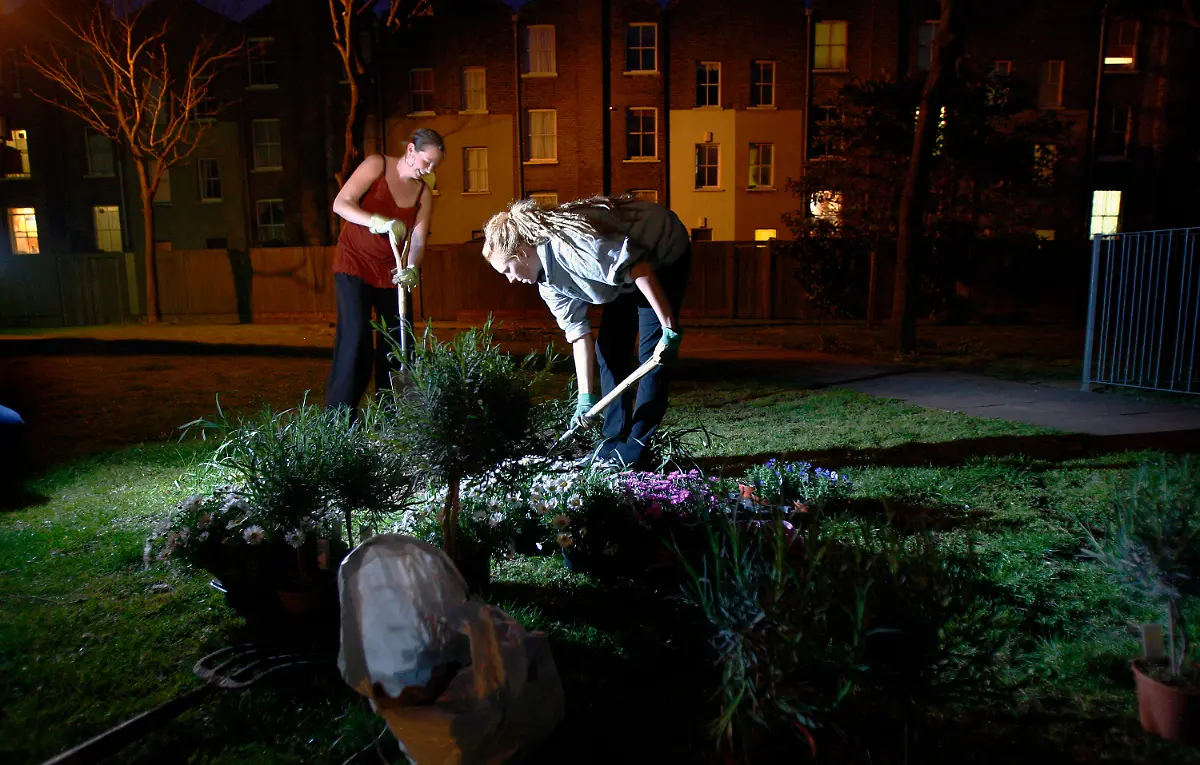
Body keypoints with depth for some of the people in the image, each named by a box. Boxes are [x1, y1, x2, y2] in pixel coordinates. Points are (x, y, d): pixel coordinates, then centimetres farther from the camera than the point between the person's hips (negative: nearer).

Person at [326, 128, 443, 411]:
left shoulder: (424, 194, 1)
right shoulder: (376, 165, -9)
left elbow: (418, 241, -7)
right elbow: (341, 203, -16)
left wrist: (412, 269, -29)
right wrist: (378, 222, -32)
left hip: (391, 270, 5)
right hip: (354, 263, -4)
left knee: (397, 339, 1)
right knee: (355, 336, -14)